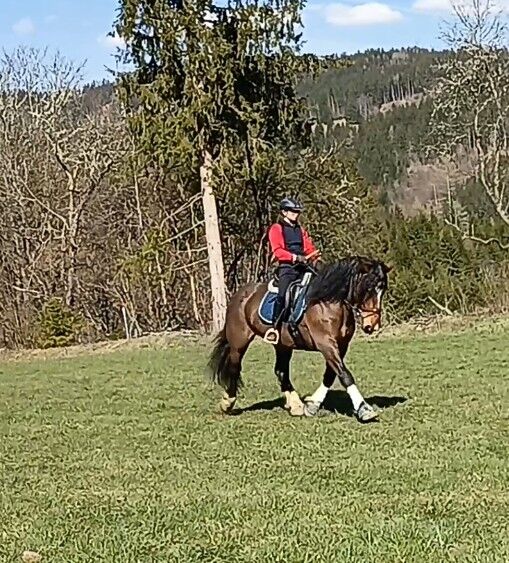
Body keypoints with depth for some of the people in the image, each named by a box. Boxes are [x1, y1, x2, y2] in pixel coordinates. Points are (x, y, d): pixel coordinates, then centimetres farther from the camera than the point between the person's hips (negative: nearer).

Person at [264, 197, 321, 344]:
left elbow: (309, 248, 19)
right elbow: (277, 250, -9)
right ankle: (274, 328, -21)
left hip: (302, 267, 6)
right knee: (282, 295, -23)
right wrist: (295, 257, -19)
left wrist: (314, 255, -4)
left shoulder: (301, 230, 23)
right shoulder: (276, 229, 3)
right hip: (286, 267, -6)